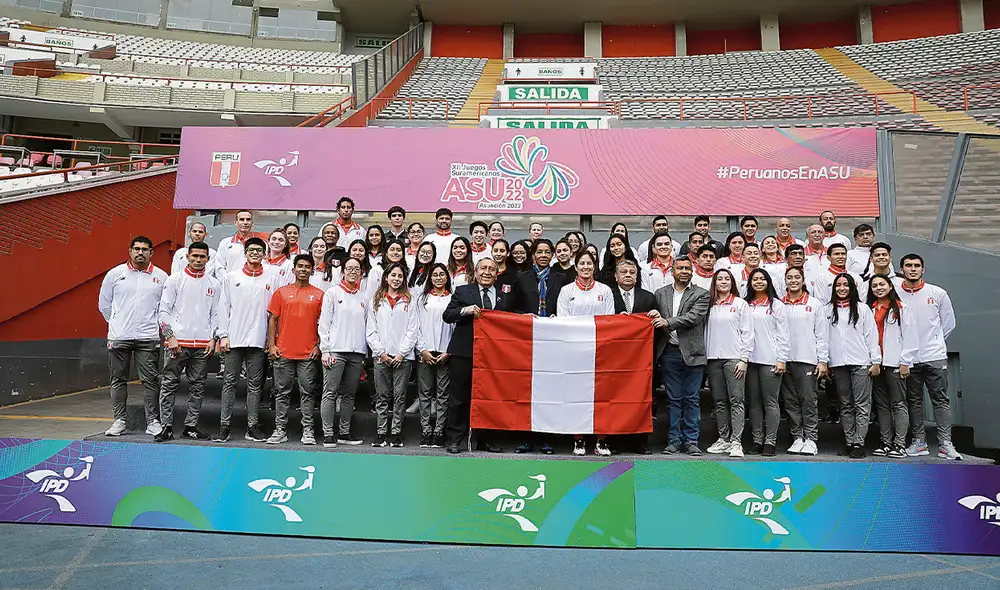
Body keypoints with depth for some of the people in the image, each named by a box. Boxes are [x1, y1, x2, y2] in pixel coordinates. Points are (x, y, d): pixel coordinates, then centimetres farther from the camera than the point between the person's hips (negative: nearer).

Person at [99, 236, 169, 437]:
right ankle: (119, 421, 16)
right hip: (119, 337, 1)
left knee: (150, 380, -1)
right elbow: (104, 303, 12)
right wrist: (117, 324, 11)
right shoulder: (115, 273, 5)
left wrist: (156, 323, 6)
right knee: (118, 380, 7)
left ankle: (153, 422, 6)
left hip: (148, 338, -1)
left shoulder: (161, 277, 5)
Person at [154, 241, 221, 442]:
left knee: (197, 387, 6)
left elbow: (216, 313, 10)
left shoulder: (213, 284, 11)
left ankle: (191, 426, 14)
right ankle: (167, 426, 4)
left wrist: (213, 339, 1)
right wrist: (170, 336, -9)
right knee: (169, 384, -2)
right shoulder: (175, 280, 4)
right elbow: (164, 309, 1)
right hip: (177, 342, -2)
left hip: (203, 344, 2)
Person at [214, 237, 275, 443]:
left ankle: (253, 426, 10)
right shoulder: (232, 277, 9)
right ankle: (224, 426, 7)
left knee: (255, 384, 4)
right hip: (234, 339, 0)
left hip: (258, 340, 0)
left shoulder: (271, 280, 9)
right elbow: (224, 307, 7)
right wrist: (223, 335, -2)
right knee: (229, 382, 2)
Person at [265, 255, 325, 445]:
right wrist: (271, 344, 0)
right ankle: (280, 430, 14)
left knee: (308, 392, 3)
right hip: (283, 352, 1)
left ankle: (308, 431, 10)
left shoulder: (319, 294, 6)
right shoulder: (281, 292, 8)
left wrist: (318, 346, -3)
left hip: (309, 354, -1)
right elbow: (272, 319, 8)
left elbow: (323, 322, 5)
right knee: (282, 392, 6)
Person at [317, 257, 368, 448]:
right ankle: (328, 434, -3)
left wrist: (365, 353, 10)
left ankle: (344, 432, 15)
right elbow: (324, 323, -1)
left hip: (357, 353, 4)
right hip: (336, 351, -4)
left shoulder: (364, 298, 15)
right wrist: (325, 350, -9)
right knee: (330, 393, -5)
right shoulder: (333, 293, 4)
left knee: (349, 394, 8)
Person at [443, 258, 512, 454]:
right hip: (463, 353, -2)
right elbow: (446, 316, -2)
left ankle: (485, 439, 18)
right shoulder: (463, 291, 6)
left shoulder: (504, 298, 15)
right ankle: (454, 439, 10)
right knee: (459, 397, 2)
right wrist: (465, 310, -18)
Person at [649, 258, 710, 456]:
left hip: (692, 352, -2)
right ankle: (674, 439, 14)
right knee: (673, 399, 7)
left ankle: (691, 440, 12)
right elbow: (656, 321, 15)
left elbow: (694, 317, -11)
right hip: (669, 352, 2)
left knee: (691, 399, 4)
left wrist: (667, 322, -18)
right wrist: (656, 316, -9)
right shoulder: (661, 293, 12)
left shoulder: (701, 294, 3)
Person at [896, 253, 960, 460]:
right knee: (914, 401, 8)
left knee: (941, 400, 0)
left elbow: (949, 323, 11)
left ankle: (945, 444, 2)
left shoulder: (938, 293, 3)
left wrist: (935, 342, 9)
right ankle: (918, 441, 15)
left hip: (935, 357, 0)